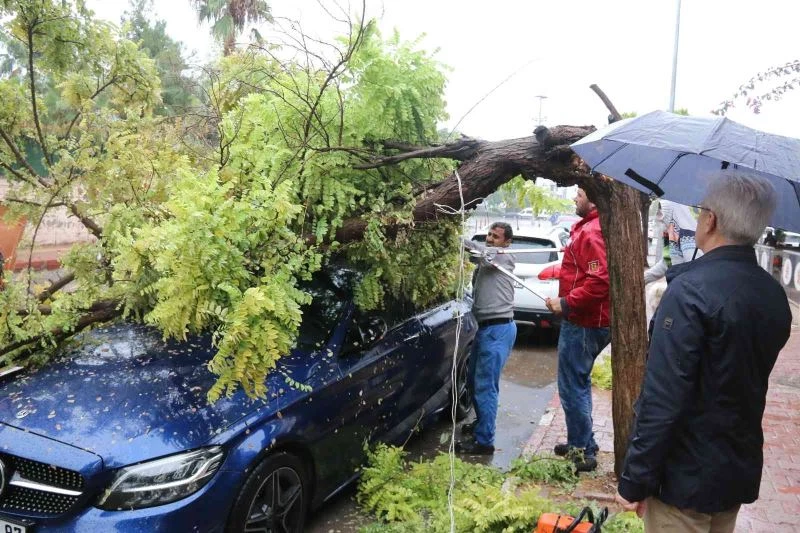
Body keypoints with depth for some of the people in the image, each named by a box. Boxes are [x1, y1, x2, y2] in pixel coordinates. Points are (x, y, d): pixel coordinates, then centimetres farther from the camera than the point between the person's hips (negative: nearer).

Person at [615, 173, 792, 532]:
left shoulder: (691, 290, -24)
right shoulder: (776, 296, 2)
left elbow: (662, 399, -26)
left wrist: (634, 480, -18)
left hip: (685, 476, -7)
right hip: (741, 471, 8)